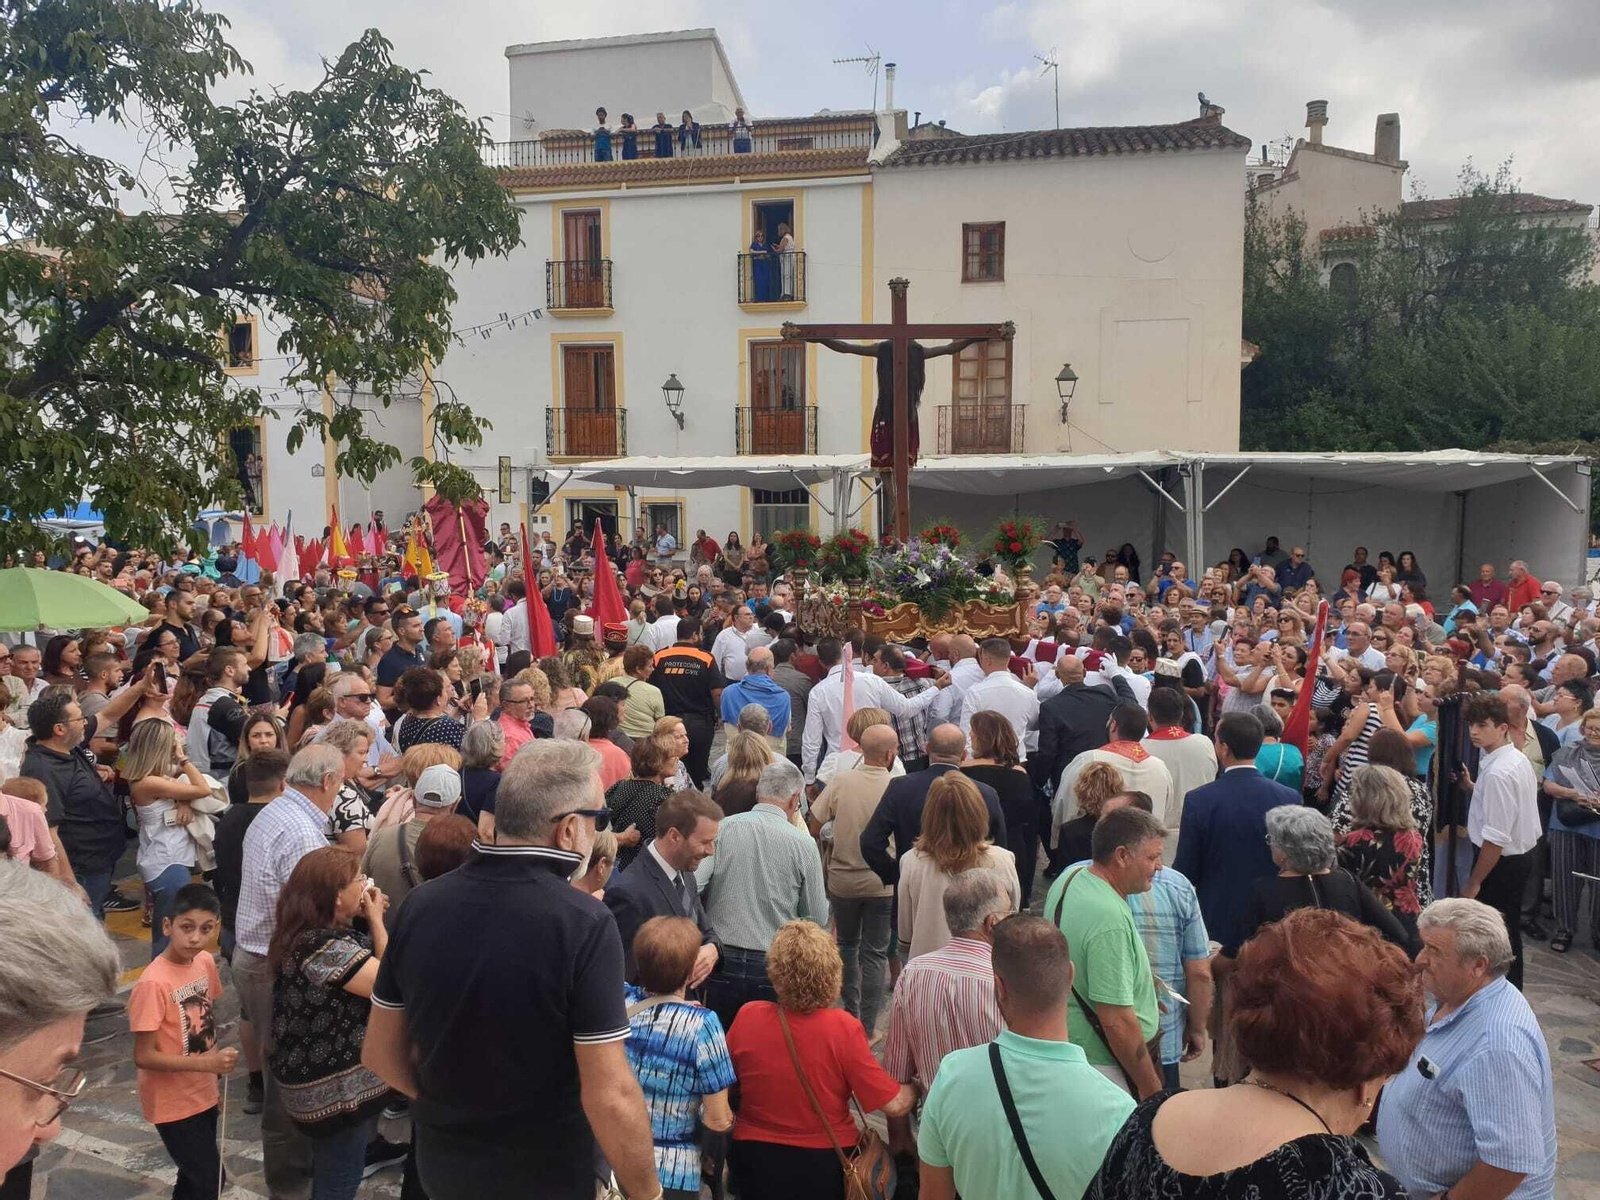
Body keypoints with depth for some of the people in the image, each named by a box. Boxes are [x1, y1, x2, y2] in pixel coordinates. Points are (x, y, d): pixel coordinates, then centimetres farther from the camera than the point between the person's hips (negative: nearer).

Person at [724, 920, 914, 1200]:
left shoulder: (748, 1016, -16)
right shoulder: (844, 1028, -22)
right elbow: (894, 1104, -16)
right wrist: (916, 1087, 3)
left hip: (756, 1163, 3)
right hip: (825, 1166, -2)